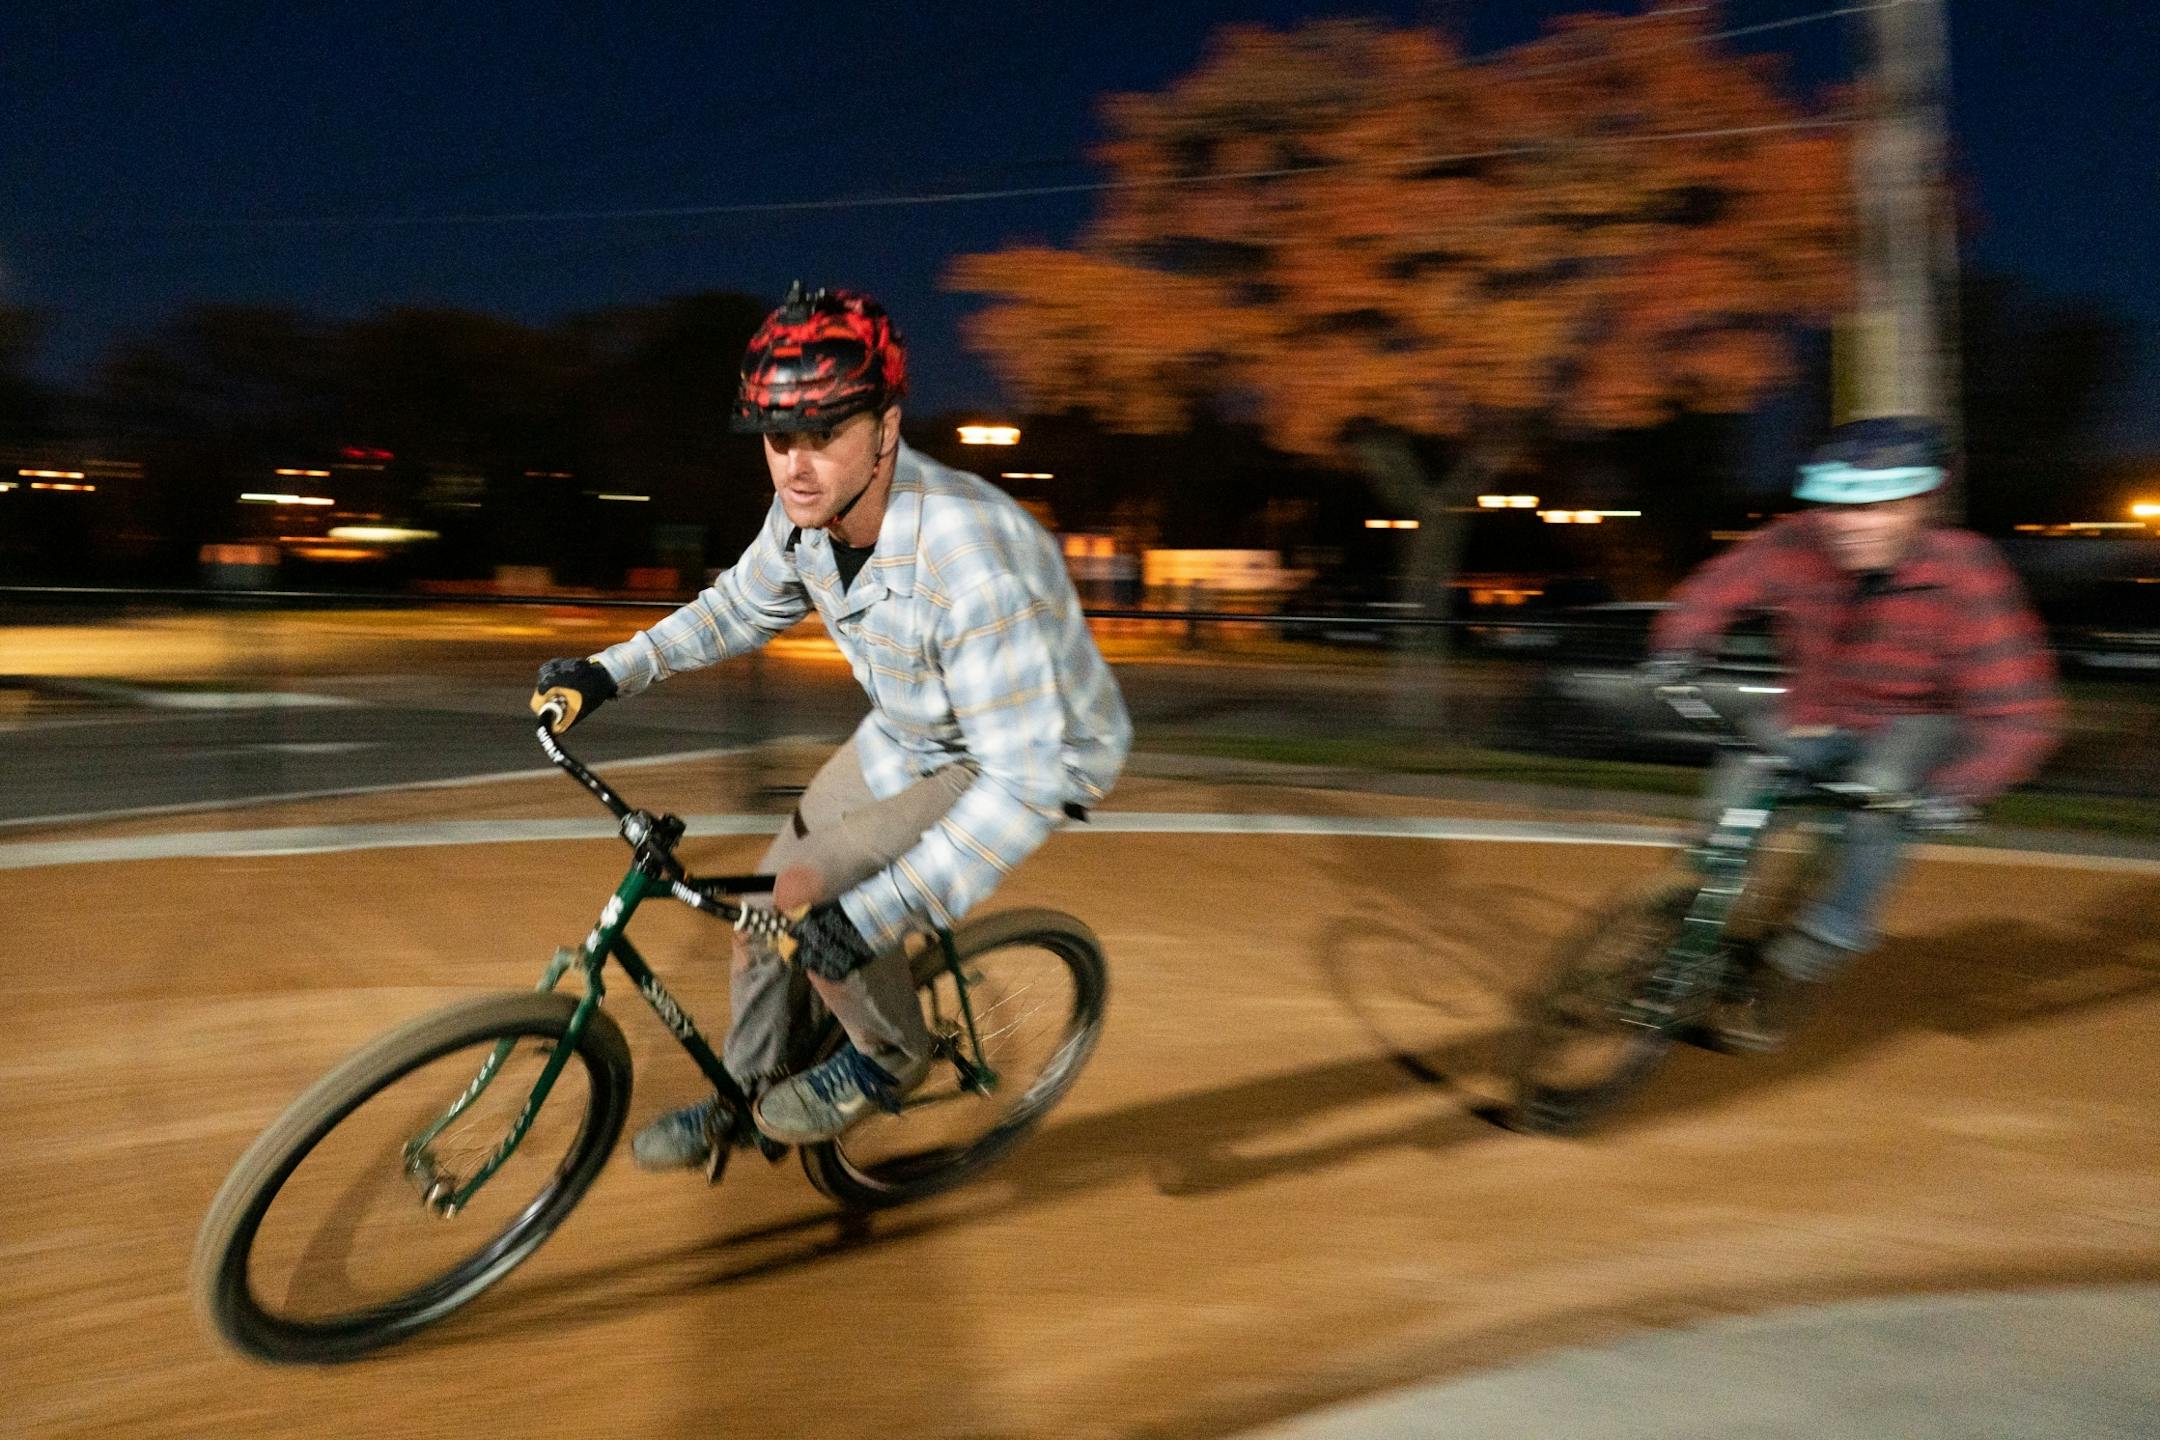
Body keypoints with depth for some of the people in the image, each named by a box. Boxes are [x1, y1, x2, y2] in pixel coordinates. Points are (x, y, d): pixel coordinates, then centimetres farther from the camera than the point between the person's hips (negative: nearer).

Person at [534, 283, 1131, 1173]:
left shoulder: (972, 564, -39)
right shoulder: (807, 511, -15)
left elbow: (1026, 780, -38)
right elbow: (743, 604, 8)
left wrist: (872, 915, -40)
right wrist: (610, 671, -2)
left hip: (1032, 756, -7)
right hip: (910, 735, 8)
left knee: (813, 893, -20)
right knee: (770, 891, 9)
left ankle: (888, 1056, 10)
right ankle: (747, 1098, 34)